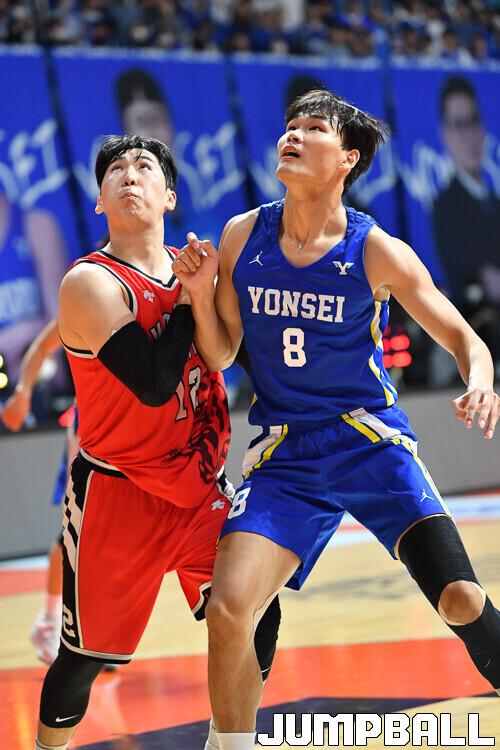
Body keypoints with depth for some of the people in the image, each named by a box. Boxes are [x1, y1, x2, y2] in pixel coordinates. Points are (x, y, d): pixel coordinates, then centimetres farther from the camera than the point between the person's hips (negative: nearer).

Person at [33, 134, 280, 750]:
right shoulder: (91, 282, -16)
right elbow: (154, 383, -27)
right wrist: (189, 298, -16)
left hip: (200, 485, 5)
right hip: (118, 492, -5)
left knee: (254, 619, -4)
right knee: (87, 652, 2)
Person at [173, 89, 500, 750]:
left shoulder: (378, 254, -8)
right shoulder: (241, 237, 1)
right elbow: (219, 356, 9)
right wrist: (201, 292, -9)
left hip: (372, 441, -2)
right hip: (284, 457, 2)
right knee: (227, 614, -14)